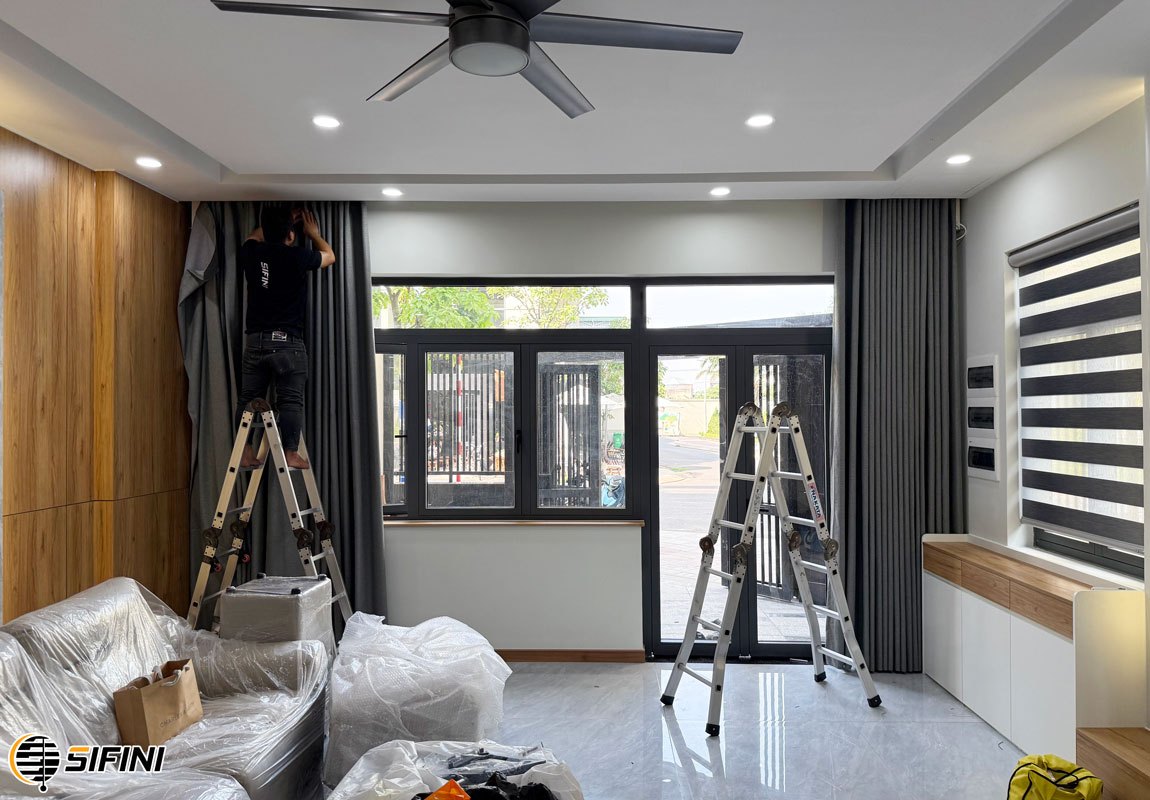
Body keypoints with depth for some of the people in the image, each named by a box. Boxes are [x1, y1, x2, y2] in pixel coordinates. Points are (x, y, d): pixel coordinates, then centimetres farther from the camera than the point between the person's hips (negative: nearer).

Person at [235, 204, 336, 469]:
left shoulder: (251, 253, 5)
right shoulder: (297, 256, -7)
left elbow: (256, 235, 32)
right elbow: (329, 256, 15)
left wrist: (276, 221, 38)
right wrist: (313, 233, 31)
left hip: (255, 341, 4)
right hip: (287, 342, -4)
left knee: (248, 398, 9)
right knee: (291, 400, -1)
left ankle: (246, 453, 10)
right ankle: (291, 453, -1)